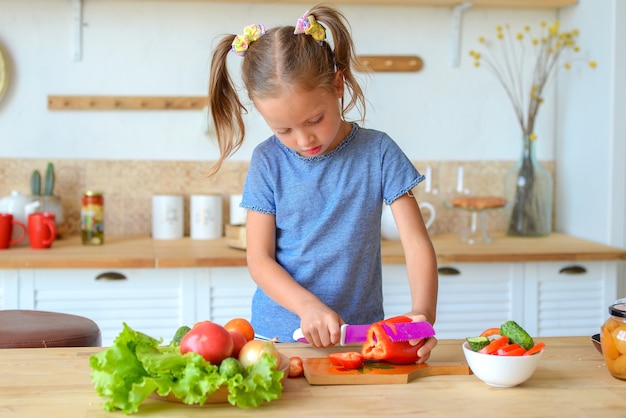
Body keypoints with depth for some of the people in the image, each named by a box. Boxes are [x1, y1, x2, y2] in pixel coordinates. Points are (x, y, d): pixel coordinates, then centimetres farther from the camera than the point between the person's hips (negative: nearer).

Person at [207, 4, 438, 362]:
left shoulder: (378, 152, -2)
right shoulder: (268, 162, -1)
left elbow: (417, 243, -4)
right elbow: (259, 259, -1)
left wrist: (423, 313, -21)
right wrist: (308, 306, -19)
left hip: (360, 335, 0)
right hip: (278, 334, 0)